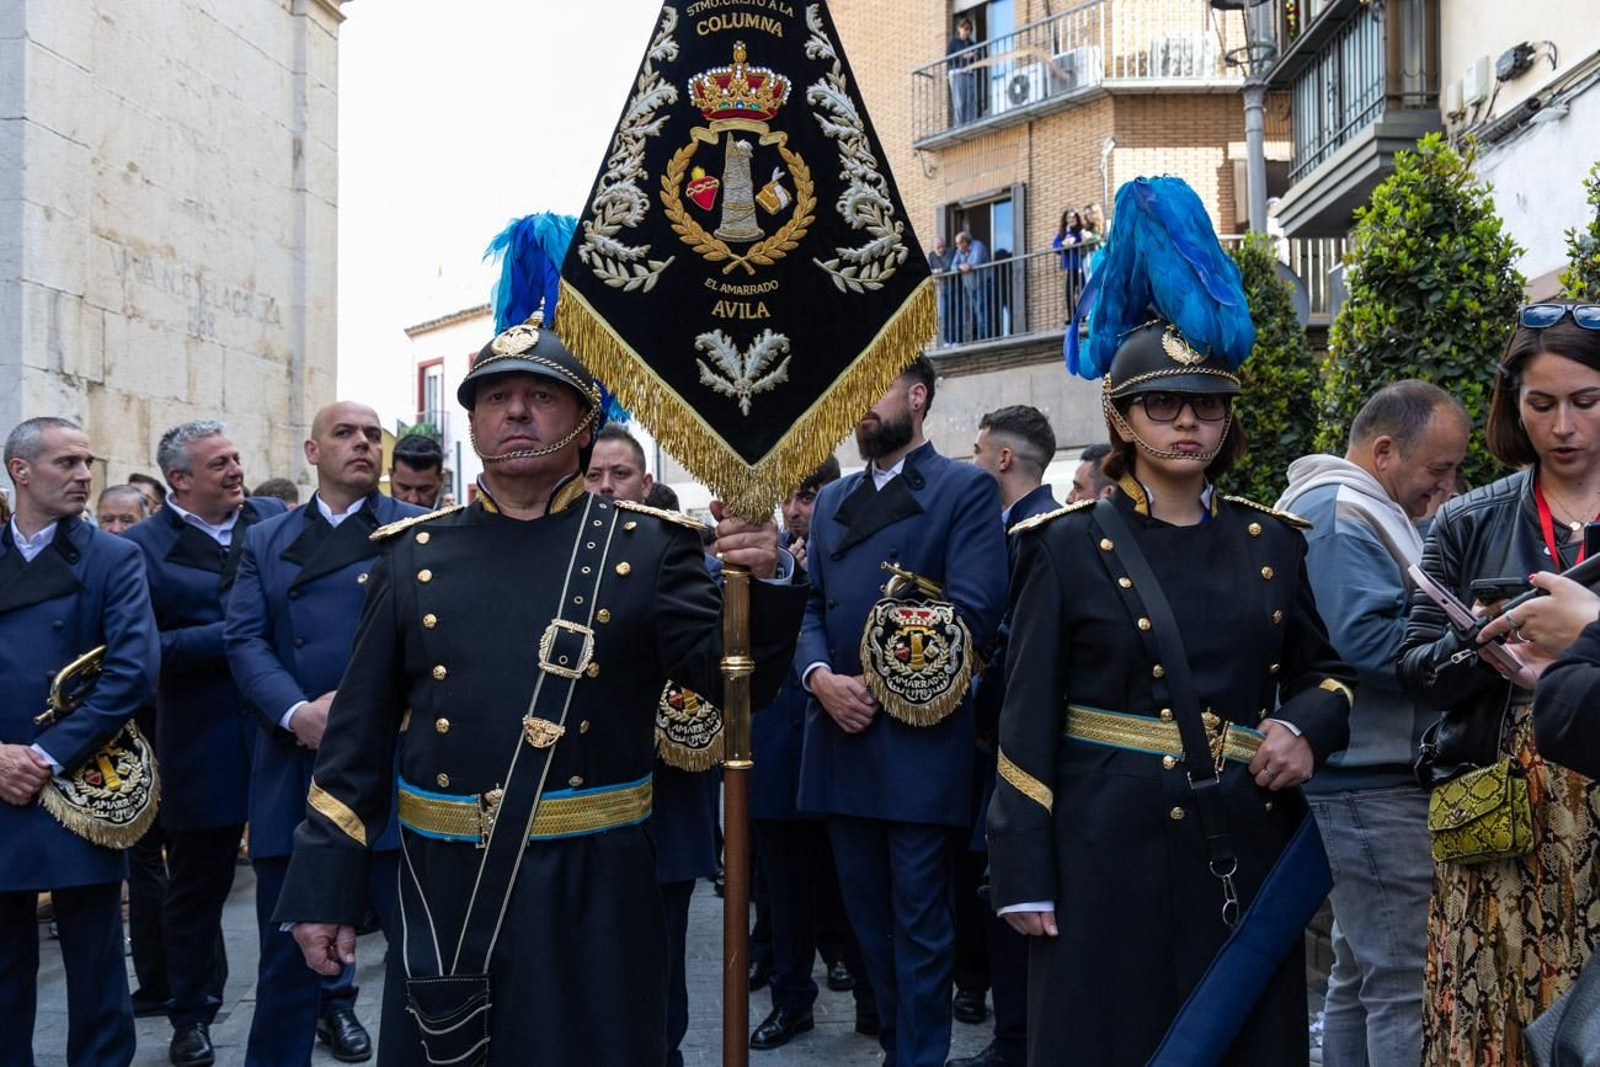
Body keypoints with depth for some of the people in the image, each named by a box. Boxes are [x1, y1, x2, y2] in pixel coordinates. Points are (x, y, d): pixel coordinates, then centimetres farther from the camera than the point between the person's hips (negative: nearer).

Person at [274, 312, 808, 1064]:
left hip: (594, 893, -2)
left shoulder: (647, 547, 0)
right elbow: (359, 732, 6)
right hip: (443, 890, 2)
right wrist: (325, 887, 3)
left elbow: (735, 678, -6)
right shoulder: (413, 554, 5)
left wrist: (764, 581, -25)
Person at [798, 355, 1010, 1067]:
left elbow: (973, 611, -12)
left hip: (918, 740, -6)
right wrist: (821, 678, -8)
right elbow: (812, 605, 12)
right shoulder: (832, 500, 17)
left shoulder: (966, 490, -2)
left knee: (919, 916, 0)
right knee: (866, 909, 14)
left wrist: (880, 686, -12)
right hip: (841, 737, 6)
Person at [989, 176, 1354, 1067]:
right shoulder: (1070, 546, -3)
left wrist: (1309, 726, -6)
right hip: (1112, 851, -3)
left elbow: (1329, 667, 18)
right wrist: (1024, 877, -9)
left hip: (1246, 849, 4)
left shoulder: (1276, 542, 7)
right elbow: (1029, 721, -5)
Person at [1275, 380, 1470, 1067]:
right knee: (1406, 985, -8)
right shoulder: (1338, 514, -14)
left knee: (1362, 973, 17)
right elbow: (1366, 640, -25)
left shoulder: (1355, 511, 20)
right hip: (1375, 782, -11)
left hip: (1362, 781, 11)